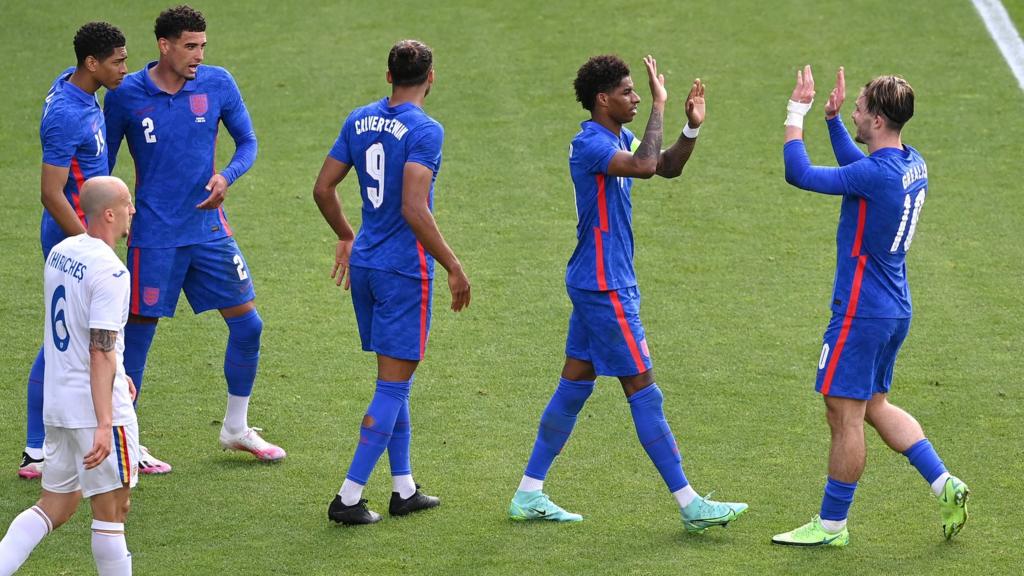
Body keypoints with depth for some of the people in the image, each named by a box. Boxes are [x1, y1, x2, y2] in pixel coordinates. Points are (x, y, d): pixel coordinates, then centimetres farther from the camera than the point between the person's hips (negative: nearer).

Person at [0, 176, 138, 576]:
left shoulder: (60, 253, 9)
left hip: (57, 402, 8)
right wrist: (104, 425, -26)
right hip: (95, 406, -8)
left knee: (55, 507, 14)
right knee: (112, 509, 2)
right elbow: (101, 351, -24)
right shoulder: (109, 272, -18)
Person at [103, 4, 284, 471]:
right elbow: (102, 164, 4)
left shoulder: (218, 83, -2)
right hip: (153, 235, -4)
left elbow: (247, 141, 7)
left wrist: (226, 177, -14)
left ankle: (236, 429, 24)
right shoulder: (126, 95, -7)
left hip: (209, 228, 4)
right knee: (138, 331, 0)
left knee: (247, 325, 5)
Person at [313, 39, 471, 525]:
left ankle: (404, 490, 22)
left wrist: (345, 238, 27)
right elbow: (414, 210, -24)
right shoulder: (425, 130, -16)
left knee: (395, 380, 17)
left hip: (364, 264, 7)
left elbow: (323, 188, 11)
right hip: (405, 268, -7)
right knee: (393, 386, -2)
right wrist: (454, 268, -17)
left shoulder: (359, 120, 6)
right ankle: (348, 498, -4)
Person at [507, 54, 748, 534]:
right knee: (643, 391, -5)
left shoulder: (618, 138, 11)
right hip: (603, 285, -10)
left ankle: (529, 495, 16)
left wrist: (692, 127, -2)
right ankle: (690, 505, -2)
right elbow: (644, 166, -35)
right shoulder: (590, 143, -19)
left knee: (574, 384, 12)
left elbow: (667, 167, 16)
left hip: (605, 283, 10)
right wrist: (659, 106, -26)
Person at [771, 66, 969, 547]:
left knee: (844, 415, 0)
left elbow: (799, 173, -19)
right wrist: (831, 118, 21)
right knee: (874, 407, 20)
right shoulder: (912, 165, 5)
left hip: (862, 313, -9)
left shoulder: (877, 175, -22)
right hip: (896, 309, 9)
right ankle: (944, 485, 15)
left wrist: (796, 112, -9)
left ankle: (832, 524, 9)